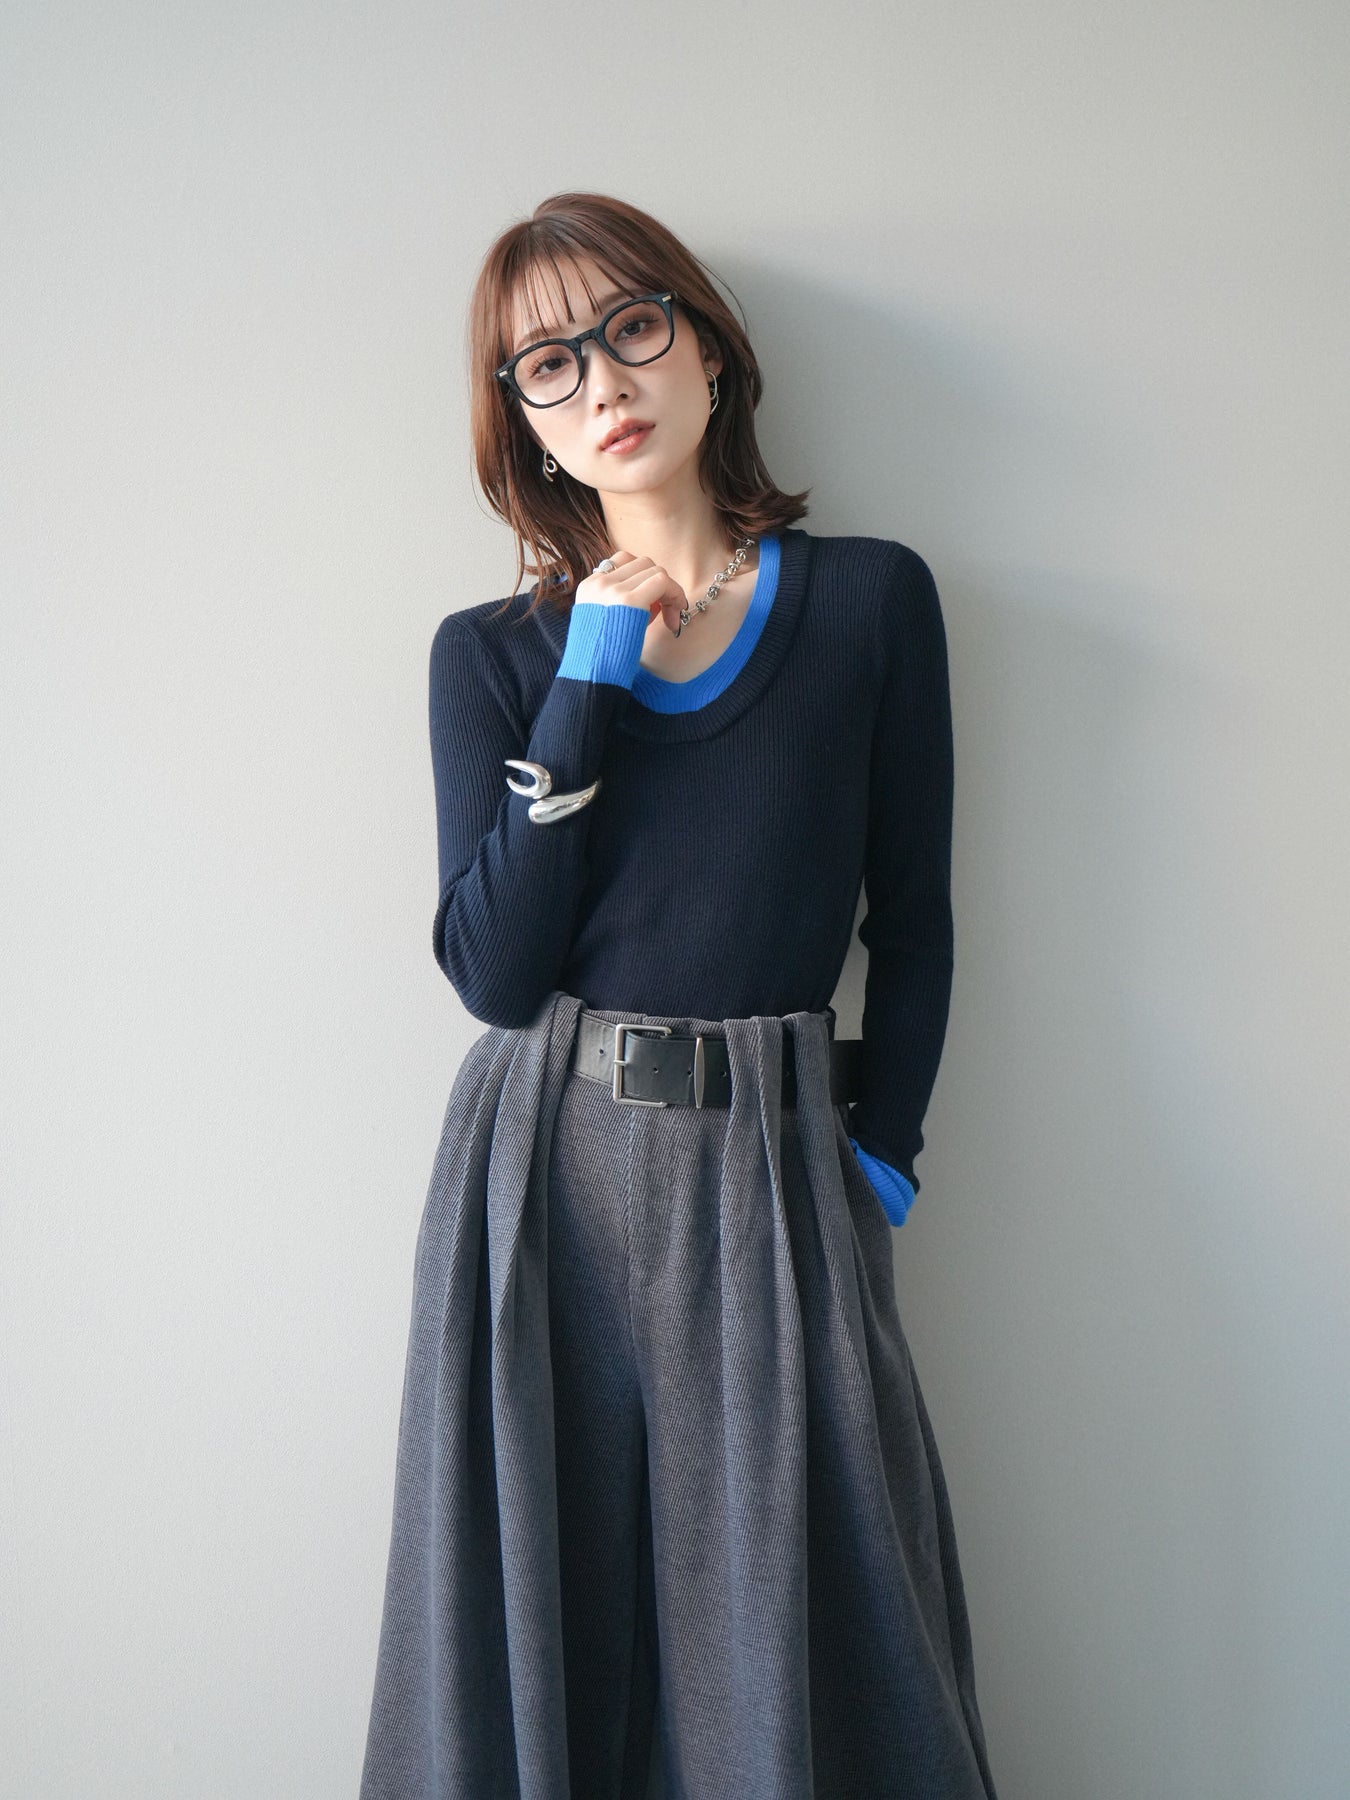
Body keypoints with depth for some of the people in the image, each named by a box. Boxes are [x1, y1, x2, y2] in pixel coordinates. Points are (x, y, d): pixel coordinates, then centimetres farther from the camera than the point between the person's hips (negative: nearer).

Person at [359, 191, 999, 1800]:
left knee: (796, 1634, 5)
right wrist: (591, 684, -9)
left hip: (772, 1175, -1)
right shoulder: (491, 653, 5)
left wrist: (876, 1160, -3)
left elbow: (913, 925, 7)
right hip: (542, 1175, 1)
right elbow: (492, 970, -7)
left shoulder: (871, 600, 4)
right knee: (531, 1636, 10)